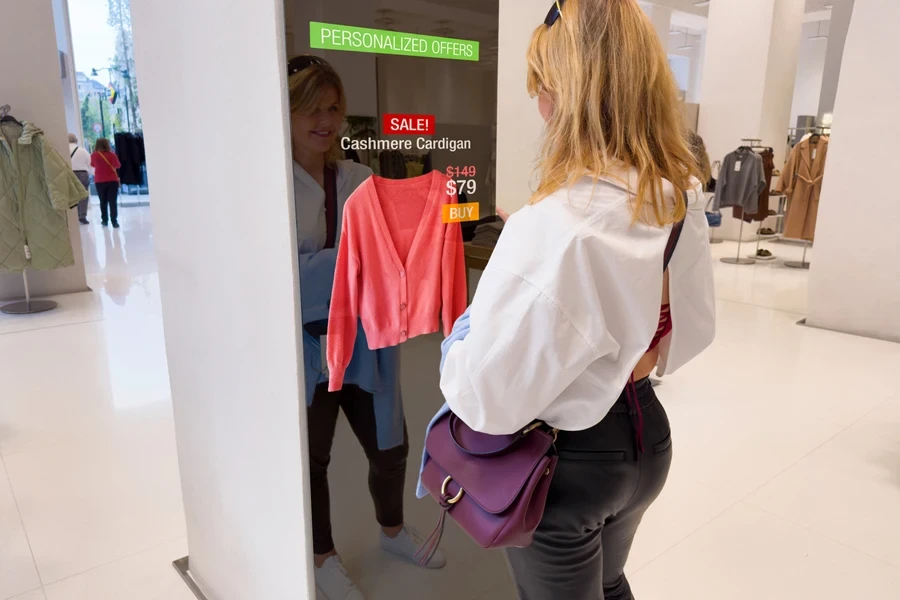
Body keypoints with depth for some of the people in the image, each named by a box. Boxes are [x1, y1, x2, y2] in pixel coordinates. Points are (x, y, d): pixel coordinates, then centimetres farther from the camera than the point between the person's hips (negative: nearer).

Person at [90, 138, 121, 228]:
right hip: (112, 180, -2)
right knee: (113, 201, -1)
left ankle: (105, 220, 17)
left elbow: (92, 165, 14)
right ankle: (114, 221, -6)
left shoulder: (94, 155, -4)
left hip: (99, 181, 2)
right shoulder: (112, 154, -8)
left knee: (103, 201, 13)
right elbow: (118, 165, 6)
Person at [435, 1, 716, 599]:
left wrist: (461, 339, -7)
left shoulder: (555, 227, -32)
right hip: (646, 436, 7)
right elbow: (695, 328, 8)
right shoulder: (684, 202, -7)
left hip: (565, 463, -6)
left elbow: (487, 400, -26)